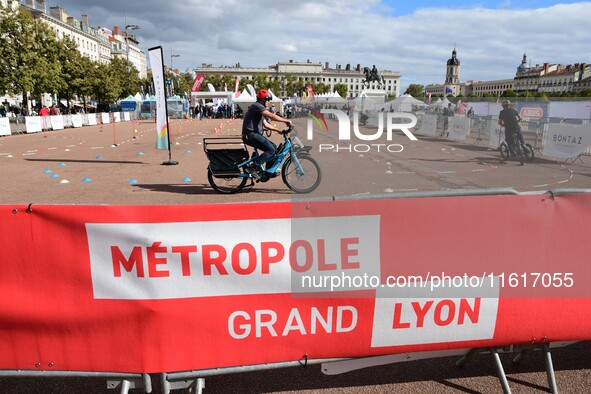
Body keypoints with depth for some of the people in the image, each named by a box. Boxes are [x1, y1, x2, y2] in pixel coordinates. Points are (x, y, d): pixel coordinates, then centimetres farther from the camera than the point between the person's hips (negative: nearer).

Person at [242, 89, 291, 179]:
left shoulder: (259, 108, 24)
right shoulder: (257, 106, -10)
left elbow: (266, 124, 25)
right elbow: (271, 116, -21)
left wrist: (278, 130, 17)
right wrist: (286, 121, -15)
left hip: (255, 135, 10)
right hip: (251, 135, -10)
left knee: (274, 147, 7)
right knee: (271, 150, -18)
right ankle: (253, 167, -21)